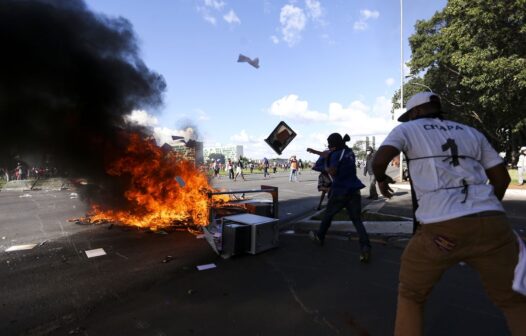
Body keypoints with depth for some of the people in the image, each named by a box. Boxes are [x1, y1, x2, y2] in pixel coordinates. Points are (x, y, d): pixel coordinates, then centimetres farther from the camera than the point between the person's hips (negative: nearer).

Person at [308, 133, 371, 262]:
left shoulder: (336, 155, -11)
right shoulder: (349, 152, 11)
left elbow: (332, 172, -21)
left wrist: (325, 168, -1)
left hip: (340, 191, -5)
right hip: (354, 191, 5)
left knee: (328, 214, 17)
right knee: (357, 219, 1)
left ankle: (319, 237, 36)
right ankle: (365, 247, -17)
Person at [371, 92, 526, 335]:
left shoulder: (407, 129, 12)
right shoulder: (471, 132, 24)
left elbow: (379, 160, -6)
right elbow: (502, 177, 23)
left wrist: (381, 179, 15)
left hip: (440, 230, -4)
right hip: (492, 224, 4)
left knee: (410, 295, 19)